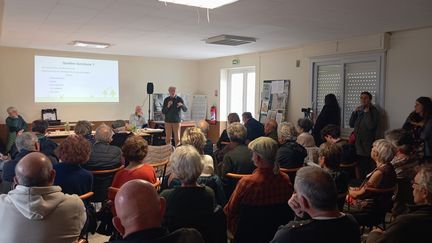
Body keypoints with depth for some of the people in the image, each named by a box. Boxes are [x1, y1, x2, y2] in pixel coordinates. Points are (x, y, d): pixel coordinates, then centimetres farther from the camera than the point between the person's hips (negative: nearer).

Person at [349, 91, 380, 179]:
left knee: (366, 168, -6)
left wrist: (367, 112, -17)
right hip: (357, 143, 6)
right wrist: (355, 112, -4)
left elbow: (371, 126, -20)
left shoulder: (374, 111, -7)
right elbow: (351, 124, 8)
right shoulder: (359, 109, 11)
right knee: (359, 167, 14)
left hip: (367, 145, -6)